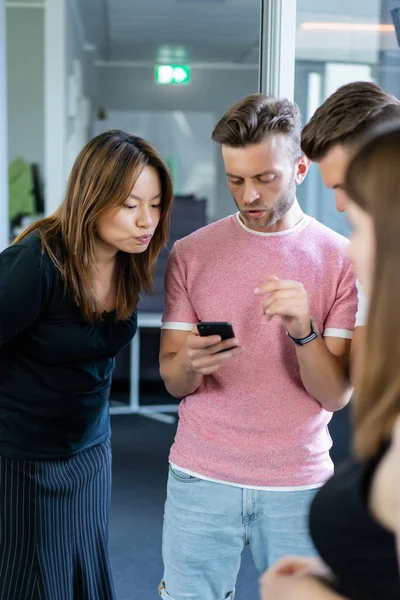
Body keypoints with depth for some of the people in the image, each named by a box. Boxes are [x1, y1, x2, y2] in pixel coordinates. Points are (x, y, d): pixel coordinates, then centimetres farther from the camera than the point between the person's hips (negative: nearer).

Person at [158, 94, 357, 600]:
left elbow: (337, 395, -8)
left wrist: (303, 330, -26)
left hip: (299, 482, 0)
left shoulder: (342, 259, -4)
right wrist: (190, 363, -23)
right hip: (202, 479, 1)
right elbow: (172, 381, 0)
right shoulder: (190, 253, -1)